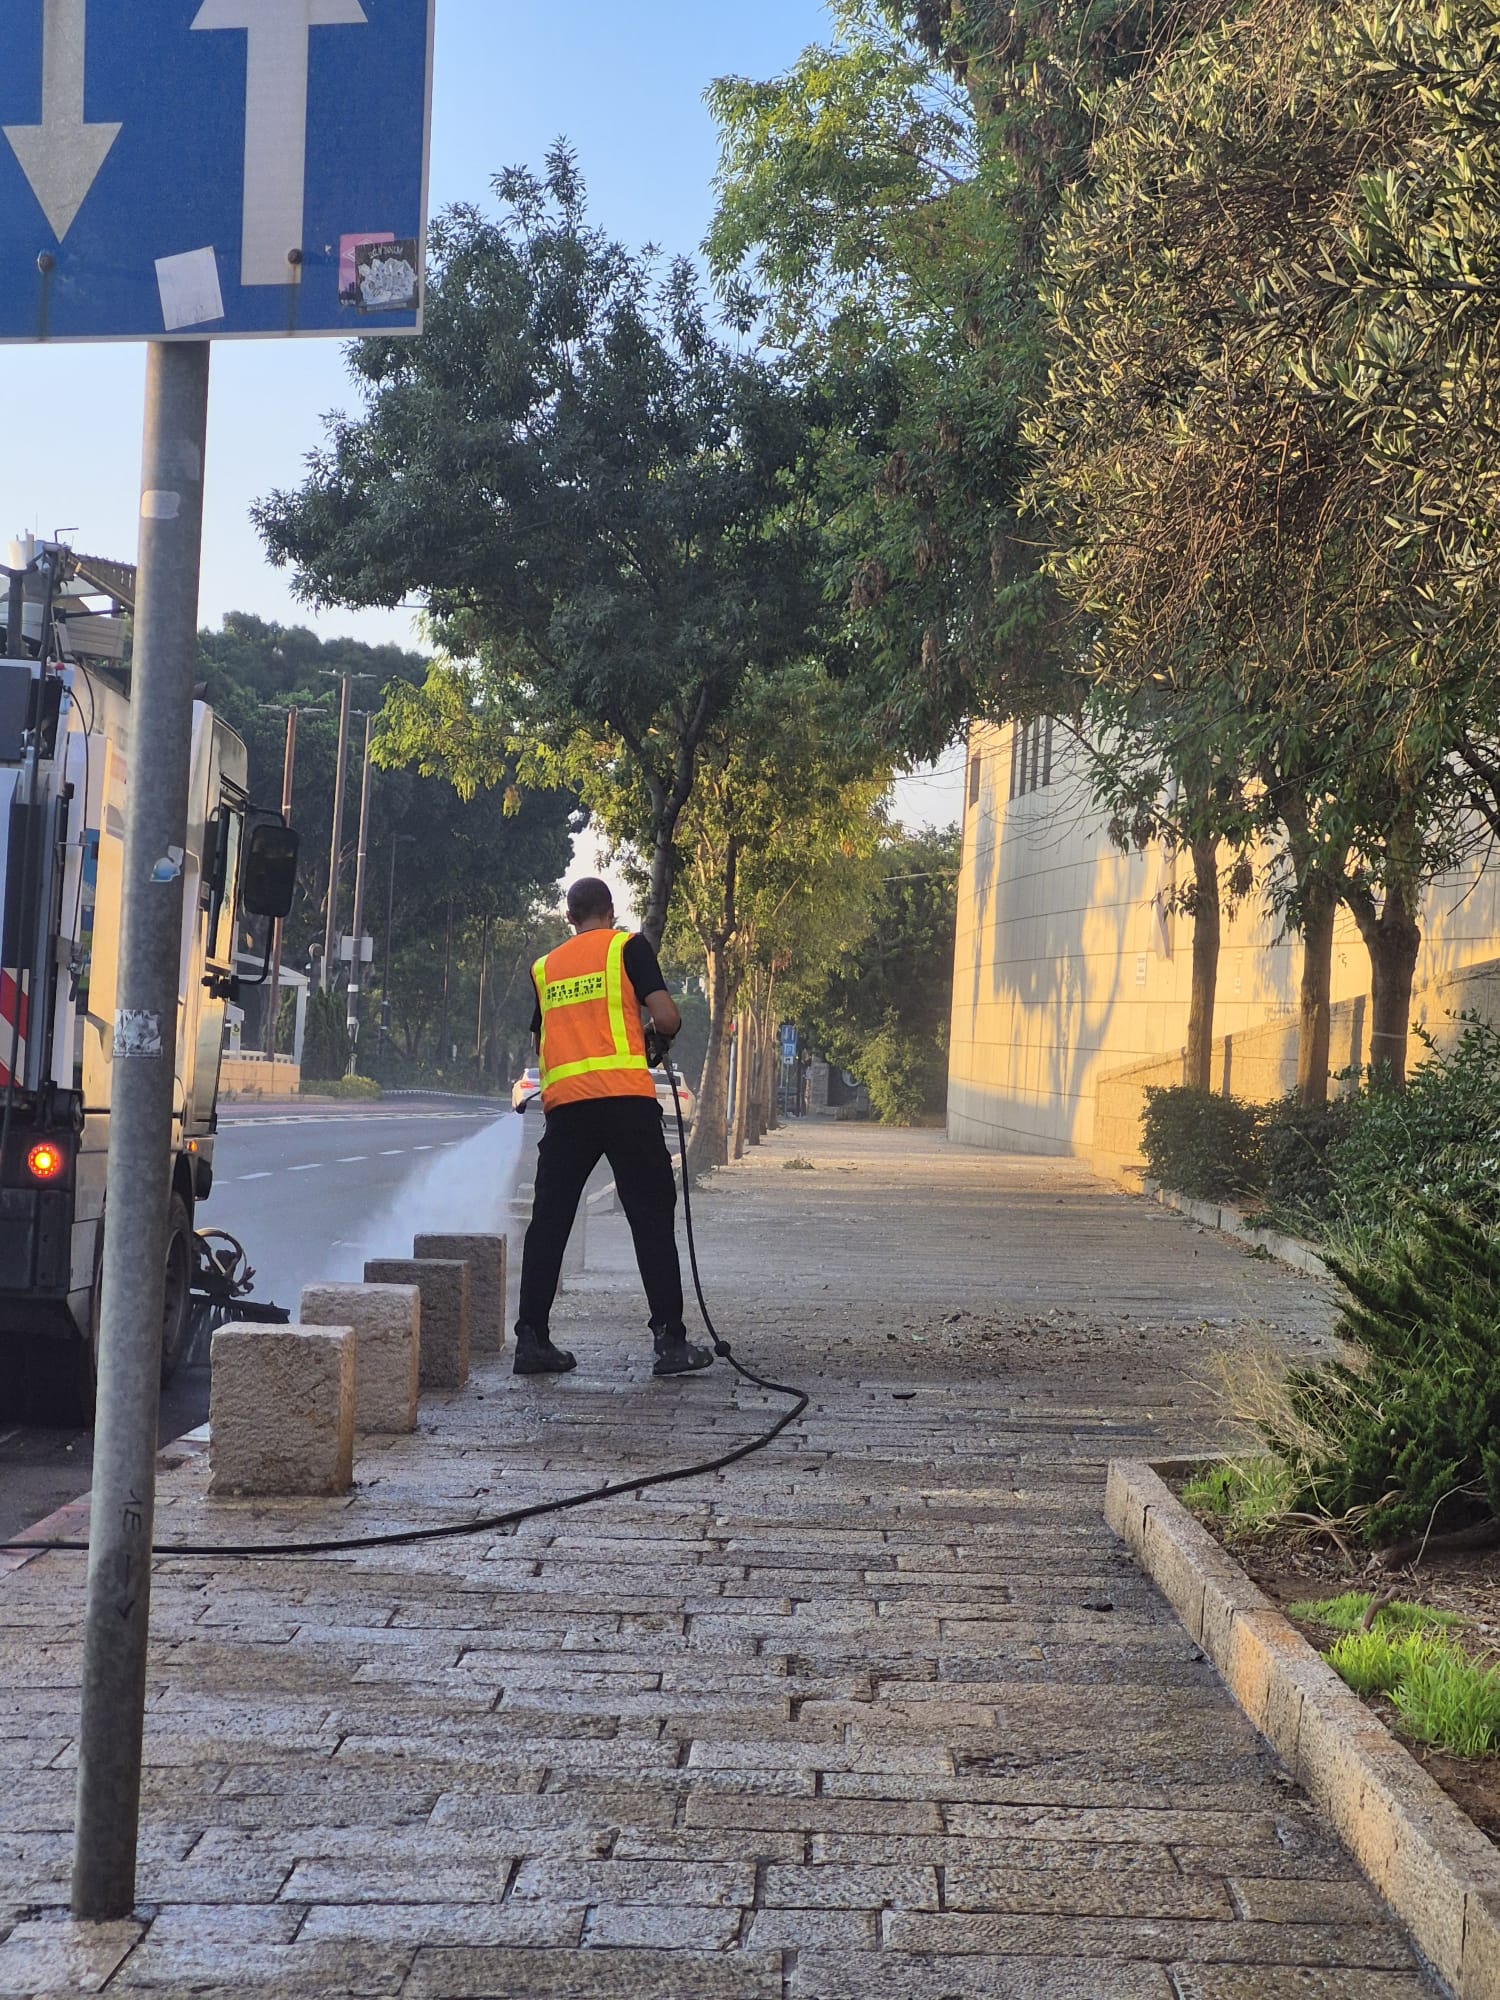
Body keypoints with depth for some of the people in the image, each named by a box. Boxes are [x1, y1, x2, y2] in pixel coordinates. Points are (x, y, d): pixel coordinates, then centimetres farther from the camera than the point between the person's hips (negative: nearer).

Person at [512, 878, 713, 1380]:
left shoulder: (545, 967, 19)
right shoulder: (627, 947, 5)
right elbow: (667, 1018, -4)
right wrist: (660, 1037, 17)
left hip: (562, 1104, 4)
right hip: (624, 1098, -4)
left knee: (549, 1221, 8)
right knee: (652, 1218, 1)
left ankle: (531, 1339, 6)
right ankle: (671, 1341, -1)